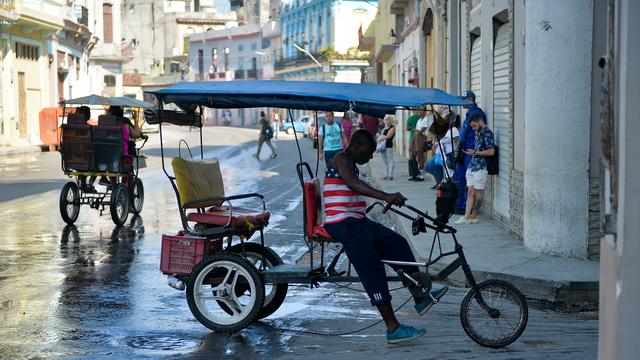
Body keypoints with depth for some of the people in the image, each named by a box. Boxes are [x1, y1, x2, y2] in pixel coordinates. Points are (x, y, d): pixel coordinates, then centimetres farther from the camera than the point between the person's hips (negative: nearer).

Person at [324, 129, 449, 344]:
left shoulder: (350, 164, 20)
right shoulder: (342, 159, -12)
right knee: (373, 271, -12)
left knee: (397, 243, 10)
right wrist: (385, 196, -45)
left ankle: (420, 298, 15)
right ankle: (393, 328, -11)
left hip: (356, 222, 10)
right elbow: (352, 183, -32)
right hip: (343, 224, -10)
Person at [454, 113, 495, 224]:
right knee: (470, 192, 4)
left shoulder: (487, 133, -12)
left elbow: (491, 151, -18)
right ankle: (467, 216, 2)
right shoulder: (478, 132, 15)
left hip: (480, 167, -8)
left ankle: (473, 216, 8)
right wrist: (471, 152, 12)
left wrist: (475, 153, -15)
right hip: (472, 165, 8)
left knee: (477, 192, 1)